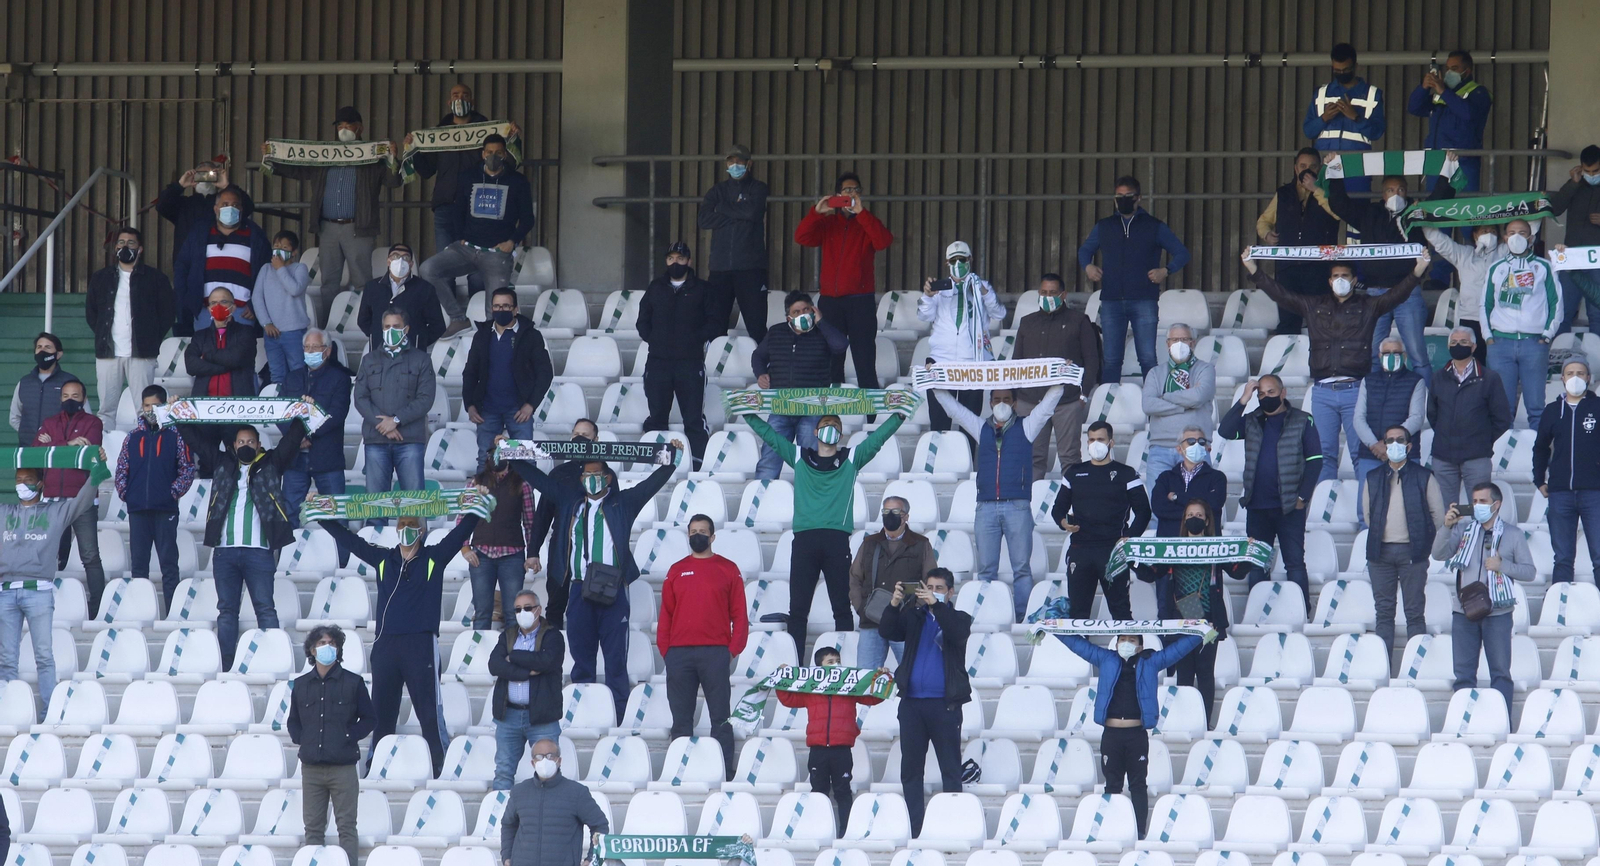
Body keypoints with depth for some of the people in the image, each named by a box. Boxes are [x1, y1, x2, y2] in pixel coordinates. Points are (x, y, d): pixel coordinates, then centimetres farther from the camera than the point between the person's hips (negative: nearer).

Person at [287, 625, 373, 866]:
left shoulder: (353, 683, 3)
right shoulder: (301, 685, 11)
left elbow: (368, 719, 7)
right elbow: (293, 720, 20)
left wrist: (349, 737, -6)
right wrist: (299, 739, 2)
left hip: (343, 767, -3)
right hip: (312, 767, 3)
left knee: (346, 827, -4)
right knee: (313, 827, 4)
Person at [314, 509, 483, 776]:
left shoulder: (434, 558, 6)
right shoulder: (383, 559, 14)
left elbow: (463, 530, 2)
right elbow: (347, 538, 18)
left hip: (421, 646, -4)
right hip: (385, 643, 4)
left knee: (429, 713, -6)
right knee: (381, 714, 7)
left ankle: (440, 771, -6)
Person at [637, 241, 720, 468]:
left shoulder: (701, 289, 5)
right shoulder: (656, 287, 14)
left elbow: (716, 323, 3)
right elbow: (643, 319, 20)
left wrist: (697, 338, -7)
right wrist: (650, 338, 5)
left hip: (690, 363, -3)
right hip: (658, 362, 3)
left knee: (694, 419, -5)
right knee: (656, 418, 6)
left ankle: (700, 464, -6)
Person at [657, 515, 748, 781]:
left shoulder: (728, 570, 8)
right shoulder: (676, 571, 14)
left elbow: (739, 614, 5)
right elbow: (665, 614, 13)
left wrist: (733, 649, -5)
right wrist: (664, 649, 2)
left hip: (715, 653, -3)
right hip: (679, 654, 3)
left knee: (720, 718, -5)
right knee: (681, 721, 3)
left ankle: (725, 775, -6)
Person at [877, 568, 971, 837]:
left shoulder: (958, 618, 8)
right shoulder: (913, 616, 12)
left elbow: (958, 633, -14)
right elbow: (887, 632, -1)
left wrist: (936, 605, -25)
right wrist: (894, 605, -18)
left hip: (945, 703, -3)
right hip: (912, 701, 3)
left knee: (950, 769, -2)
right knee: (910, 768, 4)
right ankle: (912, 829, 7)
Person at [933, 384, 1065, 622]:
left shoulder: (1025, 428, 11)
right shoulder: (981, 429, 17)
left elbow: (1052, 397, 9)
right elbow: (948, 402, 21)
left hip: (1017, 506, -2)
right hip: (986, 507, 2)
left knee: (1021, 568, -3)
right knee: (986, 569, 1)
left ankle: (1023, 619, -3)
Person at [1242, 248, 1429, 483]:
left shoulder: (1368, 306, 10)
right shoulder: (1315, 306, 16)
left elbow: (1397, 294, 0)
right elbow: (1280, 294, 16)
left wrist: (1419, 269, -15)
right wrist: (1253, 269, 10)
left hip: (1355, 390, -2)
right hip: (1322, 392, 2)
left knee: (1361, 453, -5)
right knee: (1324, 454, 2)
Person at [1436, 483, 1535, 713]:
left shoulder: (1512, 534, 3)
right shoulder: (1463, 529, 8)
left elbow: (1530, 572, 2)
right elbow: (1439, 554, -2)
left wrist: (1502, 566, -13)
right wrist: (1447, 527, -16)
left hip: (1498, 613, -2)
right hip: (1464, 611, 2)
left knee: (1501, 671, 1)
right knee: (1464, 672, 5)